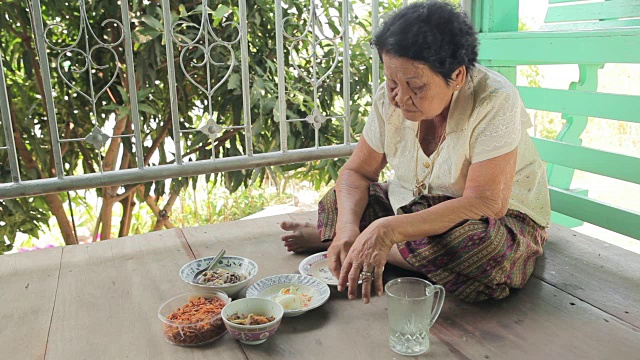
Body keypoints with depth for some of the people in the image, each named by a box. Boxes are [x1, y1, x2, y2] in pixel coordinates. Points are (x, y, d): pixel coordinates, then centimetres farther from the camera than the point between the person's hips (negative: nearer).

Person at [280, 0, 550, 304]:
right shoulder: (389, 99, -11)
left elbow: (485, 203, -32)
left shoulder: (494, 102, -27)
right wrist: (347, 227, -27)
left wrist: (388, 230, -41)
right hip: (417, 205, 4)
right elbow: (356, 172, -4)